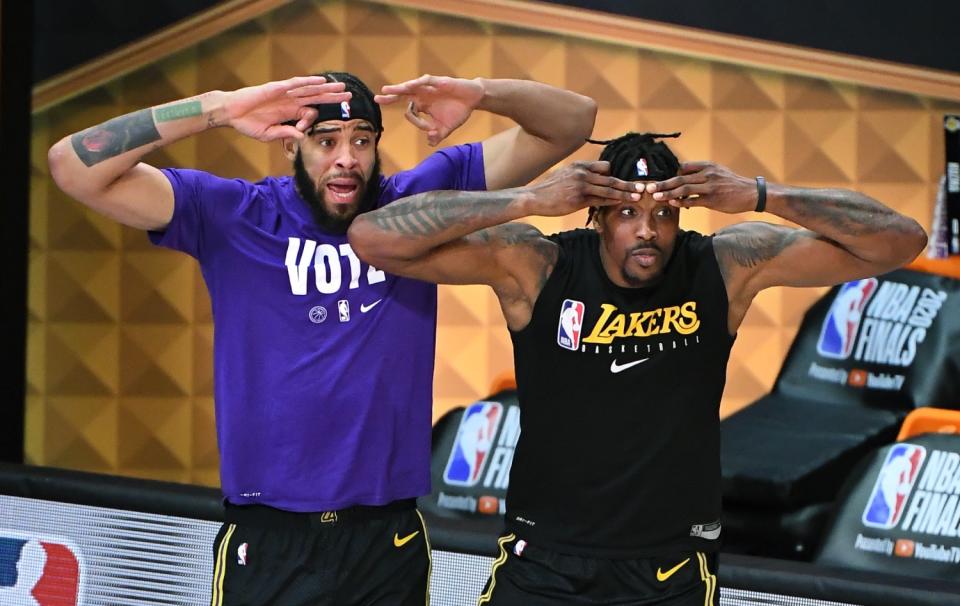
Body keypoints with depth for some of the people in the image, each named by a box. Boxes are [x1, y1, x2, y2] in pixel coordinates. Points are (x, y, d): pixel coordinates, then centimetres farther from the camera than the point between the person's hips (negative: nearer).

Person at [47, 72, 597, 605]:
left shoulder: (418, 202, 4)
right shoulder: (231, 216, -1)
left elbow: (572, 122, 6)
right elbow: (76, 166, -11)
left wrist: (478, 93, -14)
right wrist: (218, 108, -21)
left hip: (392, 541, 2)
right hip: (269, 545, -2)